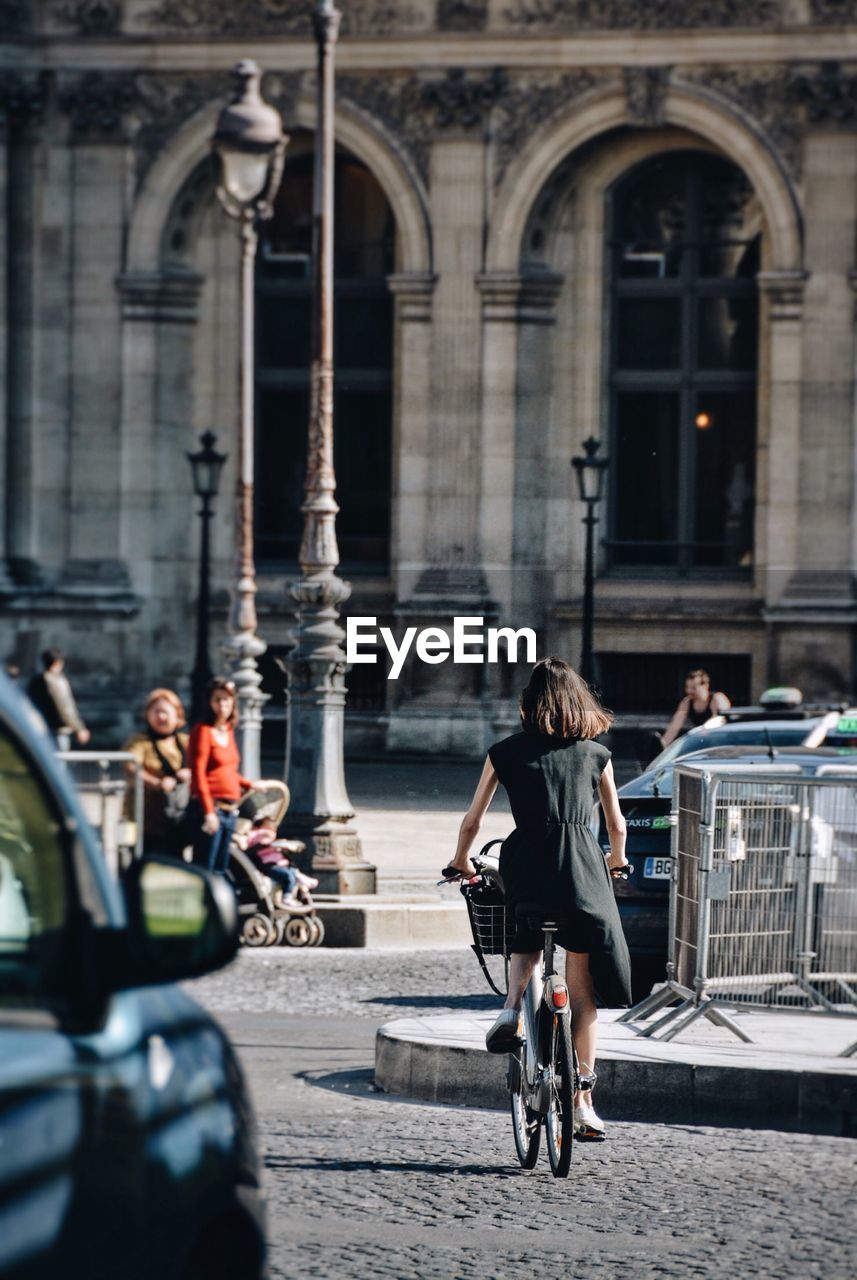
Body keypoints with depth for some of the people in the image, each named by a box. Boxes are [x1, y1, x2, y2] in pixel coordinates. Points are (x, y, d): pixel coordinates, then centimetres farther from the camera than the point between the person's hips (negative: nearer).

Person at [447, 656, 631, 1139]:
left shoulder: (506, 752, 11)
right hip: (584, 866, 0)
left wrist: (462, 861, 32)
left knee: (526, 947, 31)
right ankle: (583, 1101, 5)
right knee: (582, 988, 7)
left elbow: (473, 821, 13)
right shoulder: (595, 754, 13)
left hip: (526, 864, 0)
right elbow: (617, 826, 21)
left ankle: (512, 1010, 0)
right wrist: (617, 860, 42)